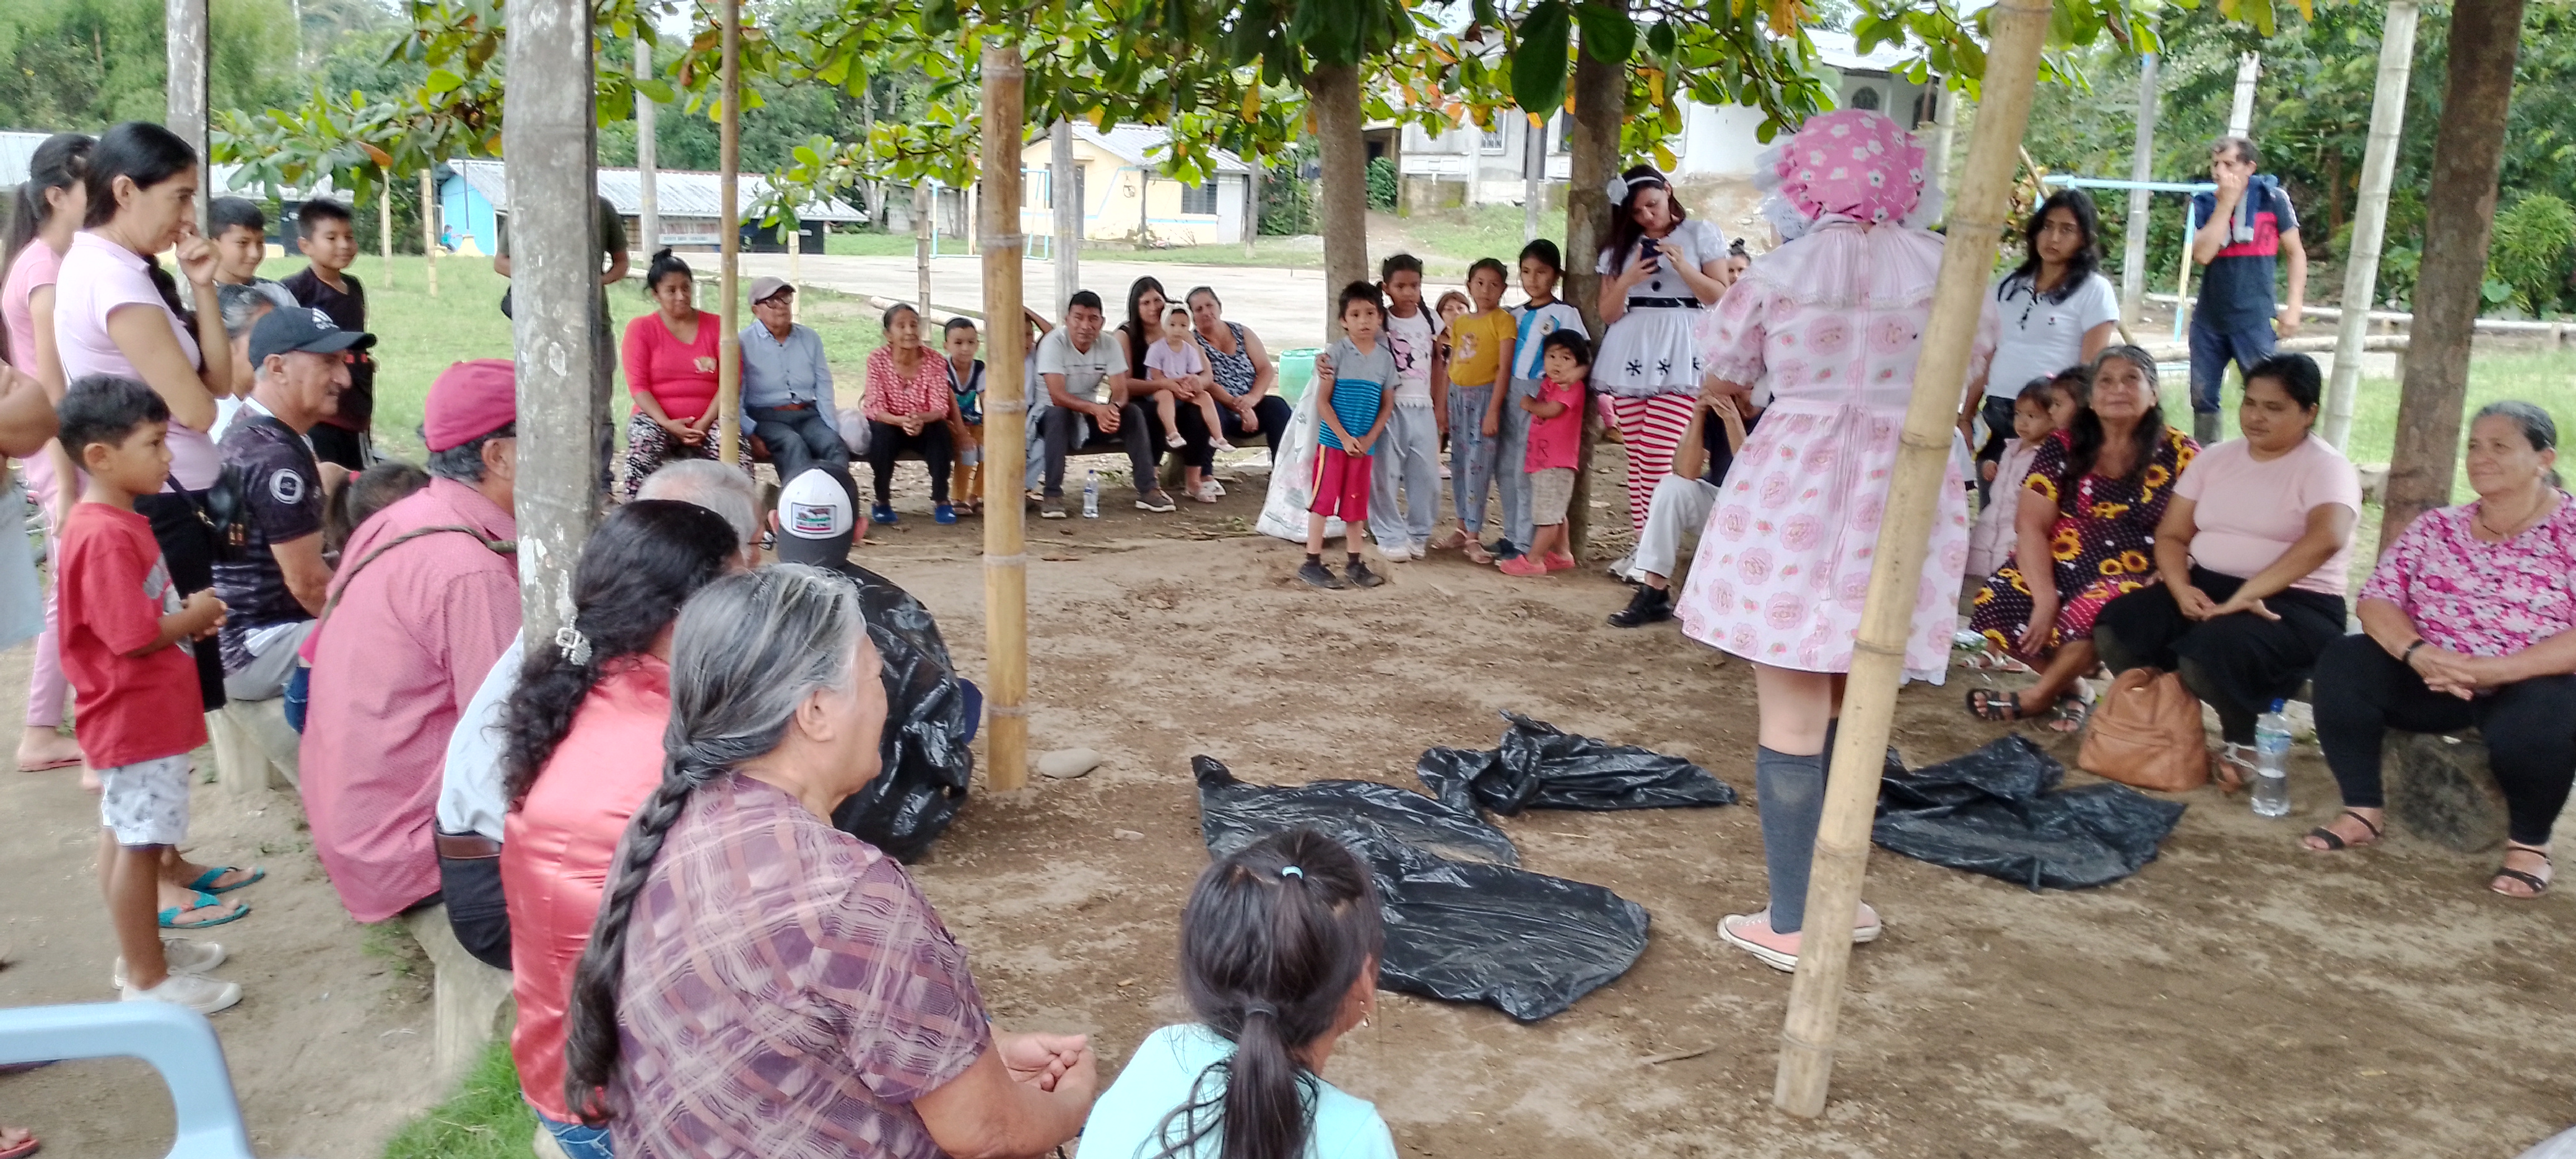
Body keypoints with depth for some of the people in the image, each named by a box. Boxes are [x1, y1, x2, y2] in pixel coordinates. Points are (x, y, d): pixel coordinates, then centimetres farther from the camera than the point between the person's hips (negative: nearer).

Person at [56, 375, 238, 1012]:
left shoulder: (118, 522, 10)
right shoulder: (106, 538, -23)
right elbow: (135, 637, -25)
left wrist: (186, 616, 3)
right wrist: (196, 617, -10)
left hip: (145, 715, 10)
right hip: (138, 719, -10)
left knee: (125, 836, 19)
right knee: (138, 844, -1)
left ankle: (143, 950, 31)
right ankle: (146, 978, 8)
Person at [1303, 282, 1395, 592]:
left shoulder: (1386, 357, 5)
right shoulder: (1336, 353, -8)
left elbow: (1386, 406, 8)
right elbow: (1323, 402, -9)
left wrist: (1368, 439, -4)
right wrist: (1345, 438, -13)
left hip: (1364, 445, 4)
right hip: (1333, 441, -4)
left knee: (1356, 504, 11)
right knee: (1322, 501, -2)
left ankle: (1354, 564, 19)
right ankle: (1312, 564, 4)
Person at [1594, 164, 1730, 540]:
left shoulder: (1701, 234, 7)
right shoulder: (1621, 246, 15)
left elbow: (1720, 296, 2)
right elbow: (1607, 313, 10)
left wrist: (1683, 266, -11)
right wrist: (1628, 280, -8)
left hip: (1678, 355, -4)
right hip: (1631, 353, 4)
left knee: (1659, 458, -14)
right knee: (1636, 457, 1)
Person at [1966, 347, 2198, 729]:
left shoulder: (2179, 456, -1)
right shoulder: (2063, 446, 2)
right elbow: (2031, 525, -6)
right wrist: (2045, 597, -17)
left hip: (2131, 580, -3)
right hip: (2060, 569, 3)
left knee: (2091, 614, -36)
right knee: (1993, 605, -26)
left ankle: (2039, 695, -5)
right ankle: (2069, 689, 2)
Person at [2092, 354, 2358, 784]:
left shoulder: (2325, 467, -7)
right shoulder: (2215, 458, 12)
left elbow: (2327, 538, -27)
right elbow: (2171, 535, 10)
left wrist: (2246, 595, -32)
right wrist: (2181, 588, -12)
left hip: (2295, 604, -6)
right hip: (2207, 588, 6)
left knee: (2205, 656, -35)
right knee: (2115, 628, -21)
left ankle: (2244, 740, -3)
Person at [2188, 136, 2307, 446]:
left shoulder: (2272, 199, -4)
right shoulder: (2204, 203, 1)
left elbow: (2296, 252, 2)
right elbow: (2202, 254, -14)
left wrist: (2294, 306, -5)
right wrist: (2225, 204, -14)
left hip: (2254, 322, -3)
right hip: (2208, 321, 3)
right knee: (2202, 398, 10)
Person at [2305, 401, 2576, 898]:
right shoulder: (2436, 527, 7)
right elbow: (2377, 600, -2)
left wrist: (2492, 671, -29)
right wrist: (2418, 654, -22)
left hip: (2529, 686, -4)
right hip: (2435, 678, 4)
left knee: (2536, 720, -37)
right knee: (2343, 664, -19)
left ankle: (2529, 842, -8)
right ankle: (2363, 809, -7)